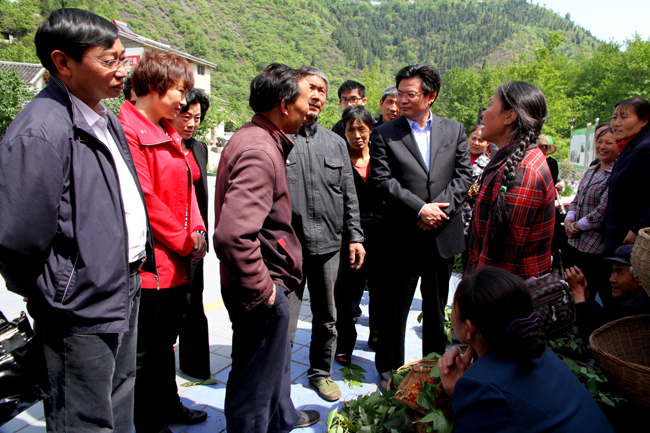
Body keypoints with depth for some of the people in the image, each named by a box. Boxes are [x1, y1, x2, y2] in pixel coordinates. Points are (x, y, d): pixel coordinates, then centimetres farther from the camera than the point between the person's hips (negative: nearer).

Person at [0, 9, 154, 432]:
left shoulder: (107, 120, 8)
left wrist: (136, 262, 13)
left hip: (125, 291, 9)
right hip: (81, 311, -8)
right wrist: (54, 297, -8)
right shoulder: (39, 132, -22)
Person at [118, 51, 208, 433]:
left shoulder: (170, 135, 14)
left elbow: (186, 188, 17)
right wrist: (184, 241, -12)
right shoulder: (128, 130, -16)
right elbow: (143, 199, -20)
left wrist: (197, 231, 3)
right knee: (145, 351, 7)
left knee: (165, 341, 23)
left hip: (177, 261, 9)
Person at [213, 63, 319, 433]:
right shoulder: (259, 151, -25)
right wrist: (261, 289, -23)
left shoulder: (259, 139, 9)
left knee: (276, 358, 30)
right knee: (256, 379, 9)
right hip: (261, 292, -11)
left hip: (269, 282, 11)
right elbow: (233, 235, -36)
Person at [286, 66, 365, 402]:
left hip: (330, 245, 5)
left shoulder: (335, 143, 13)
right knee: (283, 324, 0)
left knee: (327, 318, 16)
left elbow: (349, 195, 14)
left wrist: (355, 236, 8)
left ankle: (321, 372, 37)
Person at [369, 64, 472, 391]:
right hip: (403, 237, -2)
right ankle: (389, 370, 24)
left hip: (443, 234, 3)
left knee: (437, 307, 17)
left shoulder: (454, 130, 8)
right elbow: (382, 180, -10)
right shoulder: (383, 134, -1)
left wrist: (441, 208, -12)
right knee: (394, 308, 6)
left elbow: (463, 175, 3)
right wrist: (419, 209, -17)